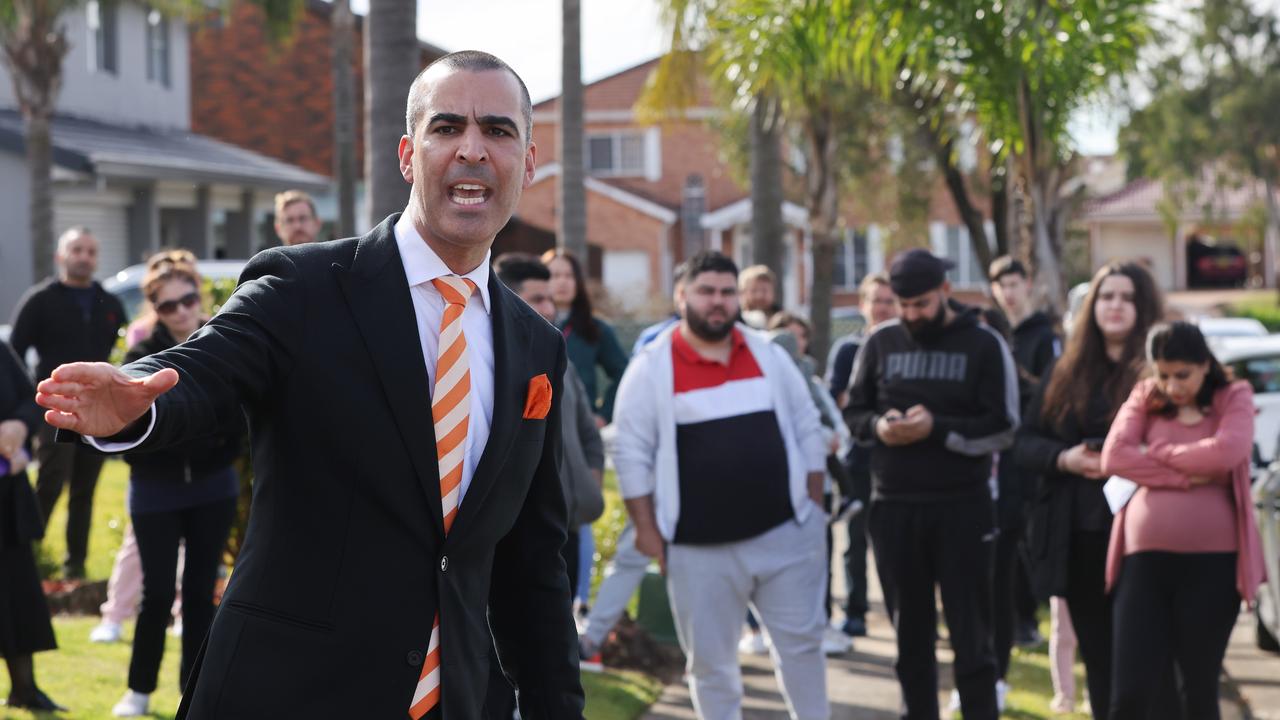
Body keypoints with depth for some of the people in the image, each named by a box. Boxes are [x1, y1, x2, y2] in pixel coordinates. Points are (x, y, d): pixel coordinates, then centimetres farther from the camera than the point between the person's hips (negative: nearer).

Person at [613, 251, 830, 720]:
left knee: (801, 643, 8)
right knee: (710, 661, 6)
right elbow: (632, 454, -4)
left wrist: (815, 505, 8)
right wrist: (646, 529, -7)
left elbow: (807, 432, 12)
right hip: (700, 548, -2)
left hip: (785, 534, 2)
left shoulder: (769, 356, 7)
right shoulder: (652, 368, -3)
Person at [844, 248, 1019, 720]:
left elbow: (1003, 427, -7)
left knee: (970, 633, 1)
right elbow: (853, 412, 12)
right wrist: (878, 426, -11)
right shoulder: (881, 342, 7)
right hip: (893, 507, 3)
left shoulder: (983, 344, -2)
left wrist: (937, 428, -19)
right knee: (911, 631, 12)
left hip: (962, 507, -3)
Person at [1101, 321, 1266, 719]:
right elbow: (1113, 457, -5)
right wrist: (1186, 476, -12)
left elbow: (1227, 452, -16)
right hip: (1144, 557, 1)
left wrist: (1154, 452, -5)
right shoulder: (1145, 396, 10)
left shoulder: (1233, 397, 5)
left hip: (1211, 562, -1)